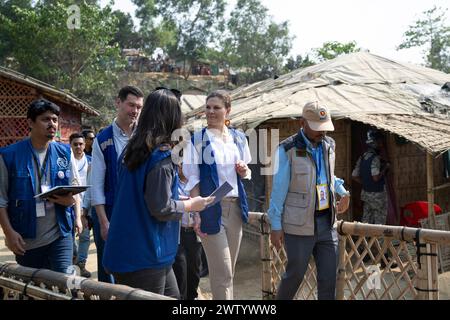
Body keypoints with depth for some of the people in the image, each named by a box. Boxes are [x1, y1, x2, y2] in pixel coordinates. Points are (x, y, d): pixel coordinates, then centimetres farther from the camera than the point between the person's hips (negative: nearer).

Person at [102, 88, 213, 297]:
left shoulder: (132, 149, 8)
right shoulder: (162, 154, -17)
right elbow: (161, 208, -20)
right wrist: (191, 205, -3)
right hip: (144, 257, -8)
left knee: (172, 296, 19)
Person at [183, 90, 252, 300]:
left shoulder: (238, 138, 9)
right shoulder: (198, 139, -4)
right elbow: (193, 179, -7)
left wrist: (244, 170, -5)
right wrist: (197, 213, -14)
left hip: (235, 207, 5)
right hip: (211, 207, -5)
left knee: (229, 269, 13)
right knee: (222, 272, -5)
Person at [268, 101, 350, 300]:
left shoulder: (328, 145, 7)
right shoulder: (288, 150, -11)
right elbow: (279, 189, -9)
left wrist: (343, 192, 8)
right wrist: (275, 226, -9)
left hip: (327, 223, 5)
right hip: (299, 226, -5)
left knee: (328, 278, 5)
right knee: (295, 274, 7)